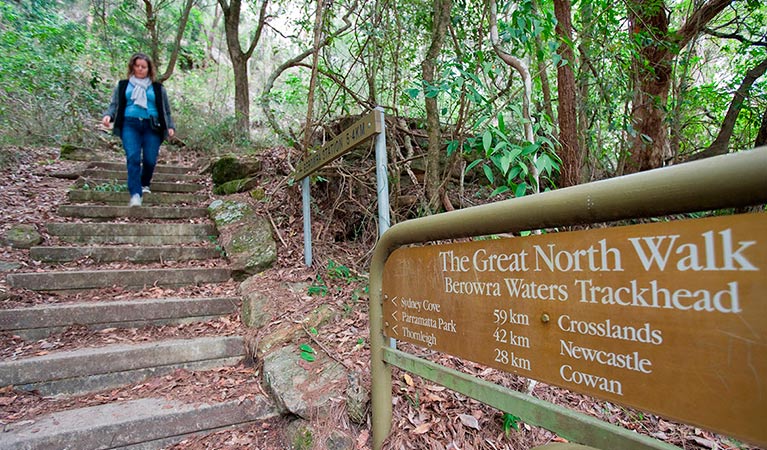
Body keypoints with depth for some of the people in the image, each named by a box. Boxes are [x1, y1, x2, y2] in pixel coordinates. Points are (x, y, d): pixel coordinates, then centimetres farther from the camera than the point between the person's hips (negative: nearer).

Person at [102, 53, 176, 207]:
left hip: (152, 126, 0)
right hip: (130, 124, 0)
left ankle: (144, 185, 24)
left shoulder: (157, 88, 19)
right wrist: (108, 115, -4)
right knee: (133, 158, -16)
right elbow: (115, 105, 17)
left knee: (150, 159, -6)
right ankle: (135, 194, -21)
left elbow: (166, 110, 19)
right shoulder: (123, 85, 19)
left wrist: (170, 126, 5)